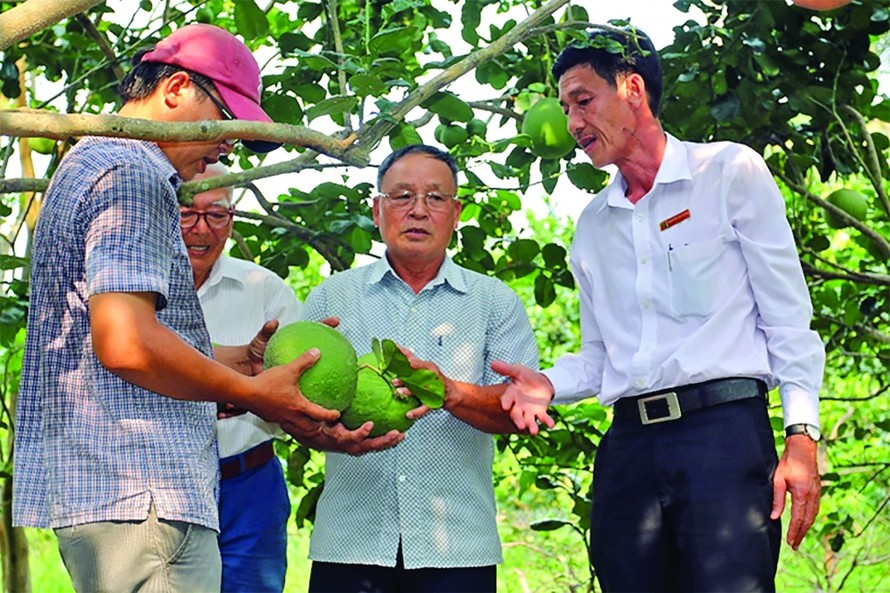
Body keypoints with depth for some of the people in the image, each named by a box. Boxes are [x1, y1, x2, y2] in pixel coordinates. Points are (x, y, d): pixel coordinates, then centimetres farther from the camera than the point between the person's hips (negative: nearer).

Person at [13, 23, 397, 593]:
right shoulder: (134, 174, -10)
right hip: (140, 495, -11)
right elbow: (126, 344, -21)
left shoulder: (90, 164, 23)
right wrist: (252, 393, -9)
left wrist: (240, 359, 19)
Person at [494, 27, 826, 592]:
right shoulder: (592, 224, 19)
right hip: (629, 445, 5)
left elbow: (788, 319, 0)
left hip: (725, 428, -5)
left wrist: (802, 437, -9)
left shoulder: (731, 171, 4)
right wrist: (549, 384, -1)